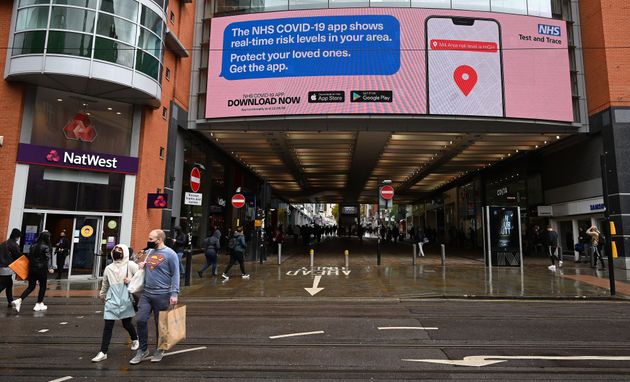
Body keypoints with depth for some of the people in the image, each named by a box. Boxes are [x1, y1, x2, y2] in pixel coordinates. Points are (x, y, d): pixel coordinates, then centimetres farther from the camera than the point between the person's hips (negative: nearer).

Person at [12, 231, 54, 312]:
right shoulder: (46, 247, -14)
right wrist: (49, 268, -17)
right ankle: (39, 305, 13)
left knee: (31, 286, 15)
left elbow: (29, 256, 11)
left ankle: (19, 300, -3)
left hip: (32, 269, 6)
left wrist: (31, 266, 21)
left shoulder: (33, 246, 6)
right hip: (42, 269, -6)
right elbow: (48, 259, -18)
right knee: (42, 287, 9)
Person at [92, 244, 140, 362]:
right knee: (108, 326, 2)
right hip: (112, 301, 3)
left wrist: (131, 280, -19)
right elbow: (105, 284, 22)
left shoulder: (130, 265, -6)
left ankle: (135, 339, 38)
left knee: (127, 324, 10)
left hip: (126, 301, -3)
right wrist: (102, 295, 30)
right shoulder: (108, 268, 9)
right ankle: (103, 352, 12)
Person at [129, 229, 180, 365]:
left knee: (160, 324, 7)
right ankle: (143, 350, 17)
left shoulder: (170, 254, -11)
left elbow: (175, 275, -13)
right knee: (141, 320, -1)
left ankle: (159, 351, 25)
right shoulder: (149, 251, 10)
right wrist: (143, 264, 4)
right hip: (146, 293, 6)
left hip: (162, 295, -6)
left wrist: (174, 294, -19)